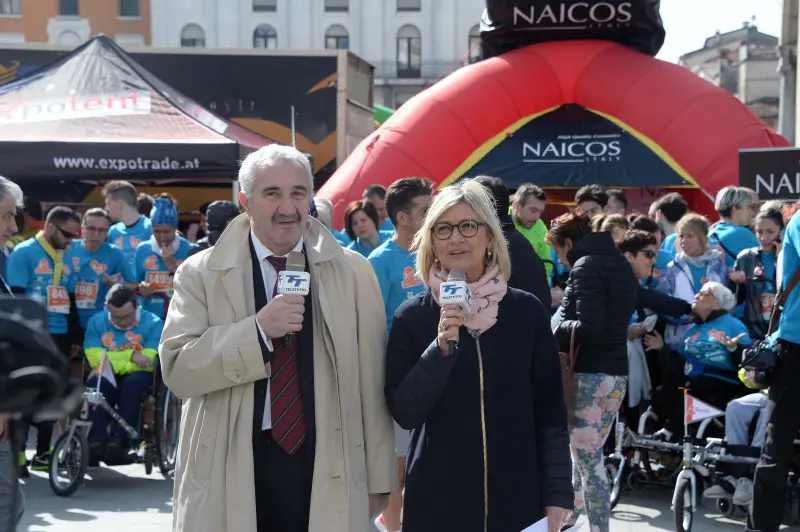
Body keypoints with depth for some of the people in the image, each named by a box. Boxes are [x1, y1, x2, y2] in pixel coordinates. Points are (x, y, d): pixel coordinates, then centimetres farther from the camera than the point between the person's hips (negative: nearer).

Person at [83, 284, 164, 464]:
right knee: (98, 384, -34)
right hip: (107, 377, 2)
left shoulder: (153, 323, -2)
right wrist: (131, 356, -15)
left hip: (137, 376, -1)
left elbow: (147, 362, -13)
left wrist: (113, 364, -14)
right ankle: (96, 440, -40)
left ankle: (119, 440, -40)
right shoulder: (97, 322, 5)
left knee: (134, 383, -37)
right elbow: (95, 358, -8)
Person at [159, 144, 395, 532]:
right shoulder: (201, 274, 2)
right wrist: (258, 330, -19)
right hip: (229, 472, -1)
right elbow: (176, 369, -8)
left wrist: (378, 479, 3)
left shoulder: (353, 272, 4)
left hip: (326, 474, 1)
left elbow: (371, 381, 3)